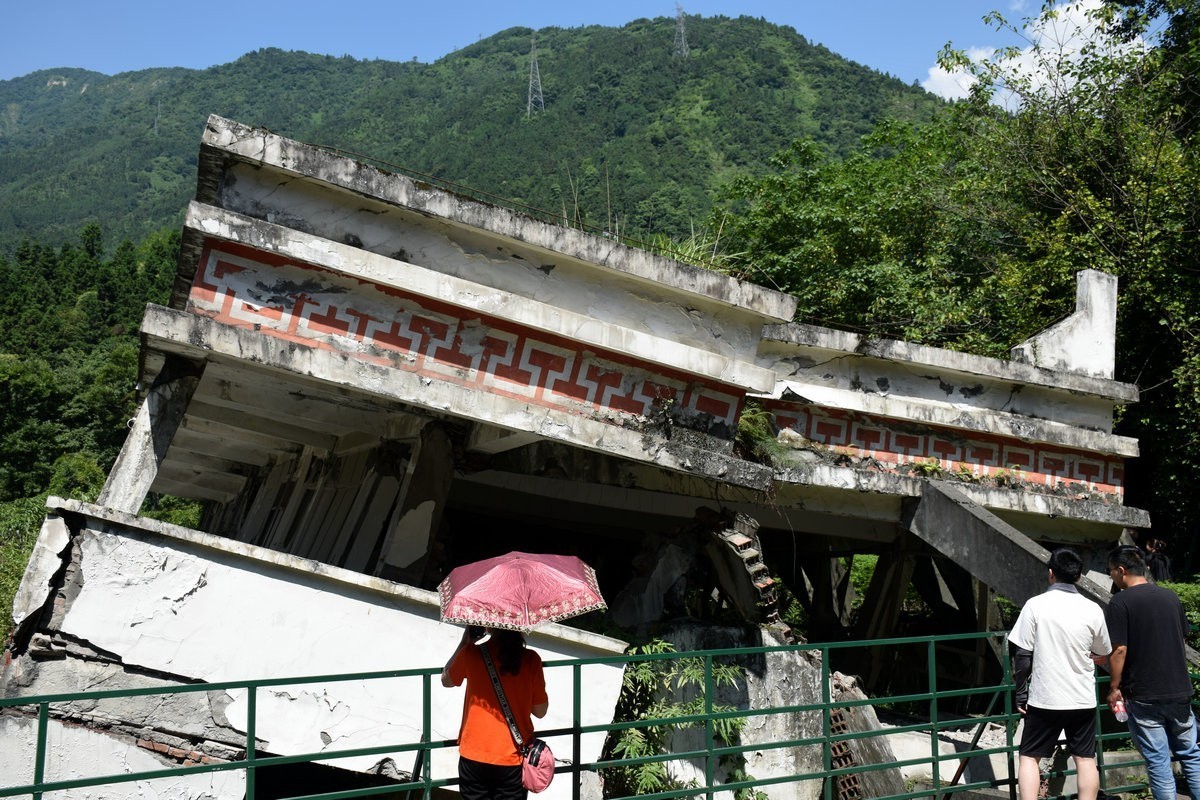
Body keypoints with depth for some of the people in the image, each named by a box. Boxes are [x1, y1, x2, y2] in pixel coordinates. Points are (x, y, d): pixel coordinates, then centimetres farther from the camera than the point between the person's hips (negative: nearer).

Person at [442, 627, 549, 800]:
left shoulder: (471, 654, -11)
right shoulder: (531, 659, -10)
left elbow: (446, 680, 11)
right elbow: (540, 711, 0)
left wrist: (464, 643, 13)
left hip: (474, 757, 0)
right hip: (513, 759, 0)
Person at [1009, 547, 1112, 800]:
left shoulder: (1035, 605, -10)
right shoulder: (1092, 609, -3)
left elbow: (1023, 655, -9)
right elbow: (1101, 654, 10)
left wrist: (1020, 693, 1)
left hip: (1044, 699, -2)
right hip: (1083, 699, 2)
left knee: (1029, 757, 8)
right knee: (1085, 759, 11)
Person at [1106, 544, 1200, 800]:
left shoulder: (1120, 602, -13)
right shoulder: (1170, 597, 6)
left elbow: (1119, 650, -16)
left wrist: (1114, 688, -6)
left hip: (1143, 696, -5)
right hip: (1179, 692, 6)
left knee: (1157, 760, 3)